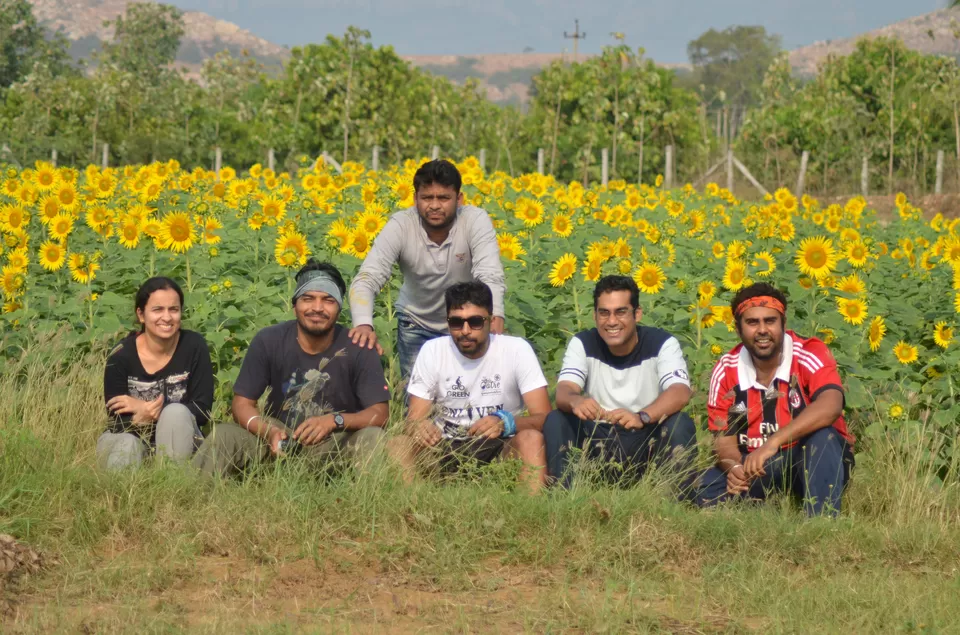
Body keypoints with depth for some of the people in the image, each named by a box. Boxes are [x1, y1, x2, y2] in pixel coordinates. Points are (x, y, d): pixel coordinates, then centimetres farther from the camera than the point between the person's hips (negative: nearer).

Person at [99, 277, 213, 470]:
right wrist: (139, 418, -36)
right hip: (136, 441, -1)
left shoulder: (194, 347, -13)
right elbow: (117, 423, -12)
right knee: (125, 446, -35)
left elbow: (203, 410, -15)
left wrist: (143, 407, -23)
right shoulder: (121, 356, -14)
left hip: (178, 445, 1)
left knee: (176, 413, -30)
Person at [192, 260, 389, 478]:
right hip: (281, 435, 1)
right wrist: (270, 433, -28)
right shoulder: (268, 341, -9)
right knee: (223, 435, -22)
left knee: (373, 437, -31)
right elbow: (242, 403, -6)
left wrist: (335, 420, -32)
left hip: (337, 443, -1)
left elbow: (379, 413, -12)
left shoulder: (357, 350, -12)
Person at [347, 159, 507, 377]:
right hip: (416, 322, 1)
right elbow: (367, 278, -32)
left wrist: (495, 315, -58)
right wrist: (363, 324, -52)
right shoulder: (400, 226, -24)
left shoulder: (476, 221, -24)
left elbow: (490, 275, -36)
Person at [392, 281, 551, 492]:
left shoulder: (517, 349, -7)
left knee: (531, 438, -34)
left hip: (498, 447, -2)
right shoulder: (432, 351, -2)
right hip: (445, 448, 2)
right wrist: (419, 427, -30)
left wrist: (506, 422, -35)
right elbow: (414, 417, -3)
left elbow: (543, 418, -13)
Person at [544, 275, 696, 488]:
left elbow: (680, 393, -24)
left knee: (681, 424, -30)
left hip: (647, 443, -2)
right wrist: (575, 401, -43)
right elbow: (564, 390, -16)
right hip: (598, 441, 2)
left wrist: (642, 417, -45)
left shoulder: (662, 344, -8)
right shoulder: (582, 344, -1)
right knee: (555, 421, -22)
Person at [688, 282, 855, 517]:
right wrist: (735, 468, -29)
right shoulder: (726, 371, -6)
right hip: (757, 465, 2)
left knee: (822, 436, -35)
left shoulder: (809, 354, -17)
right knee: (708, 489, -22)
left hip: (814, 461, -2)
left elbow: (831, 405, -36)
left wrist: (774, 441, -45)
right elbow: (724, 439, -4)